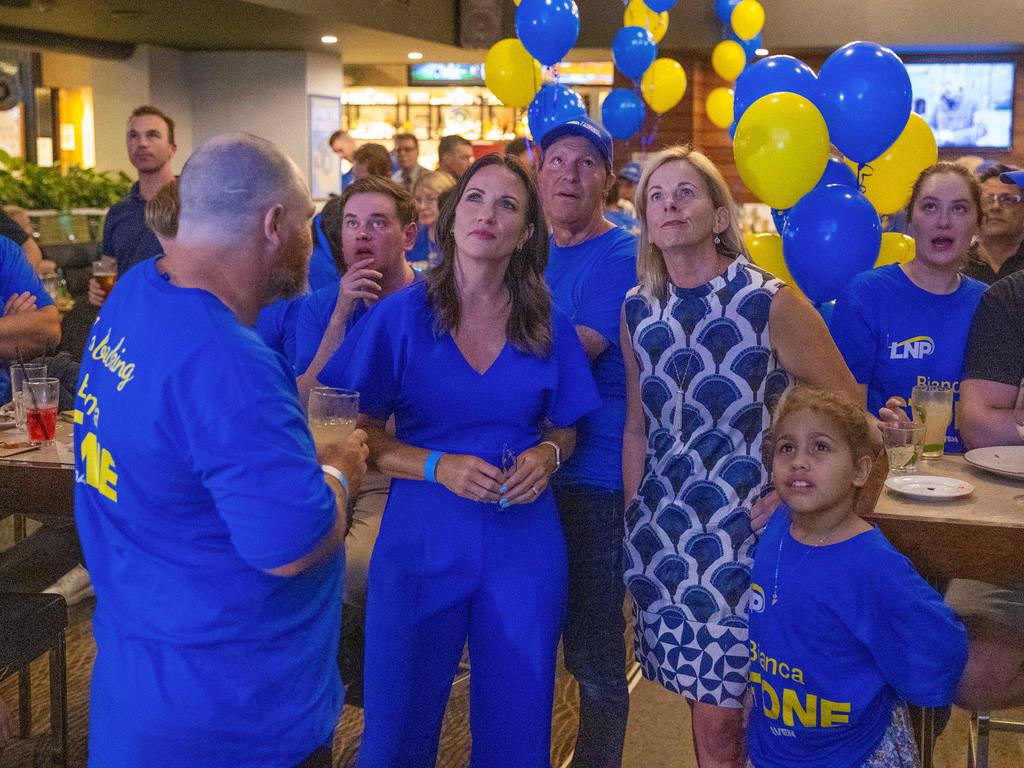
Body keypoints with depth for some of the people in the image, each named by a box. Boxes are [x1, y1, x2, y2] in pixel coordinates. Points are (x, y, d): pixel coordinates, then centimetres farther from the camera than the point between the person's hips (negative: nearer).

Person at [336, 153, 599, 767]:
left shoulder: (548, 326, 1)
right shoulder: (400, 315, -6)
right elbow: (360, 434, -4)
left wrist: (547, 455, -10)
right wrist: (438, 467, -19)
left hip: (525, 546, 2)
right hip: (421, 544, -1)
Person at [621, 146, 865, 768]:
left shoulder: (769, 301, -12)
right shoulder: (639, 310, 4)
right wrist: (634, 521, 11)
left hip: (744, 530, -4)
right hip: (665, 533, 4)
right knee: (705, 705, 15)